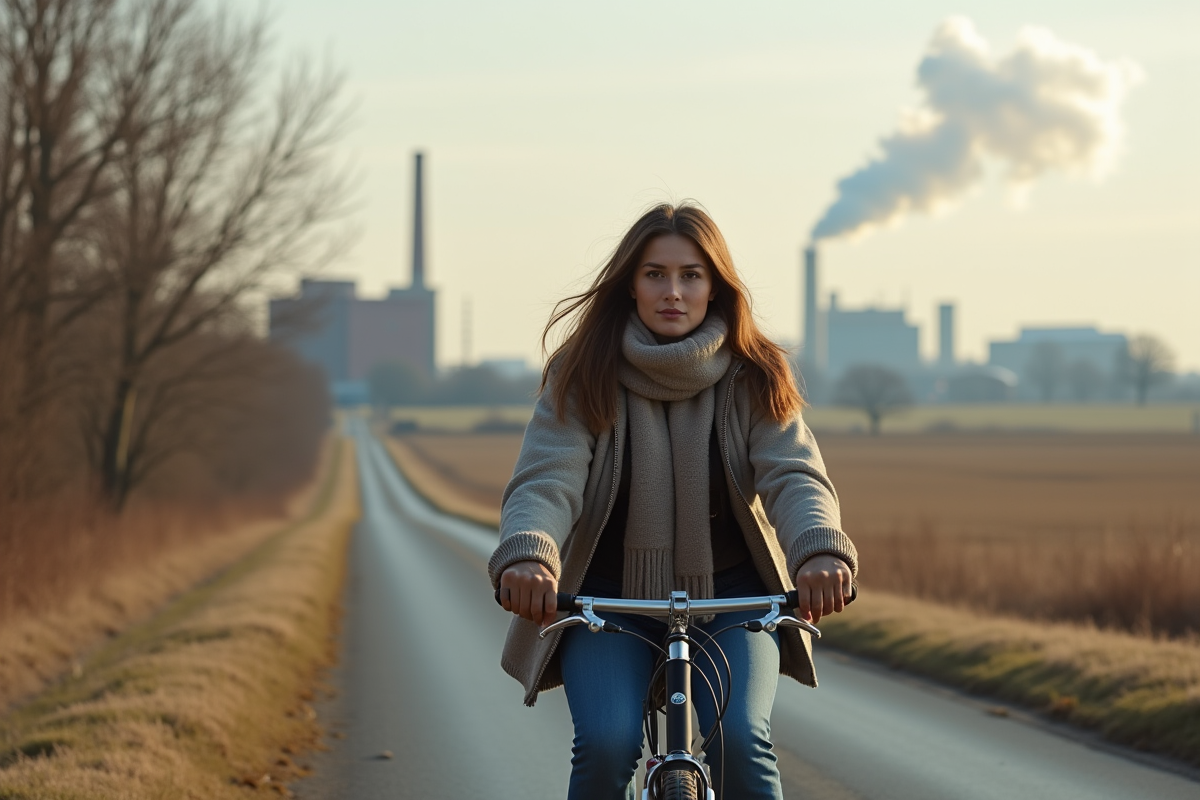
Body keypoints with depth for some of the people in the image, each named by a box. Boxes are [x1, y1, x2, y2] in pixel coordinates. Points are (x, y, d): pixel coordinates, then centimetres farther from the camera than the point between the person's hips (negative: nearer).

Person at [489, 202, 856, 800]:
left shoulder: (754, 379, -3)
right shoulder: (582, 376, -6)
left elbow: (794, 475, -17)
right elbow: (545, 479, -19)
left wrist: (821, 550, -41)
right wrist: (526, 555, -43)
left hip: (729, 595, 1)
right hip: (608, 597, -1)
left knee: (740, 740, -22)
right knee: (606, 745, -23)